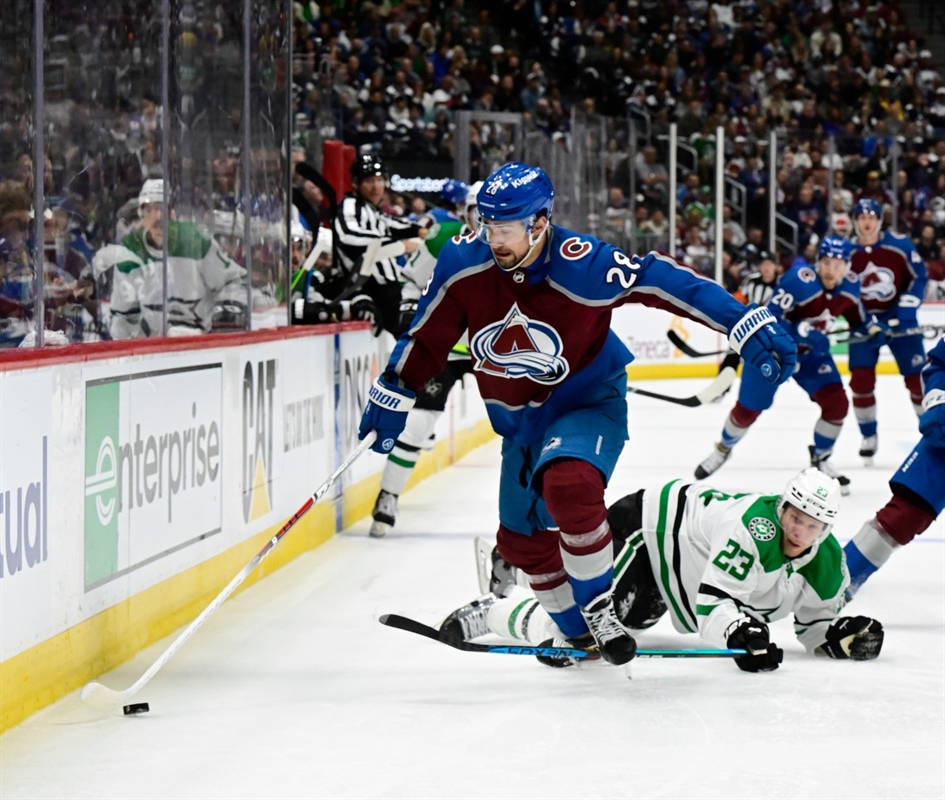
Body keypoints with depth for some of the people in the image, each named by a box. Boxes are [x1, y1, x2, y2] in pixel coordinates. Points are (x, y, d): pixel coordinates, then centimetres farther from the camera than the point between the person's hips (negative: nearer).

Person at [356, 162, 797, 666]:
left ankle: (598, 607, -13)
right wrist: (393, 394, 8)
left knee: (567, 483, -35)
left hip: (588, 403, -6)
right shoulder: (463, 262, -16)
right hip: (519, 420, 6)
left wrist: (749, 327, -32)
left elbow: (665, 281, -27)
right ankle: (580, 634, 38)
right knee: (522, 539, 14)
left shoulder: (583, 266, -28)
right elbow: (429, 335, 1)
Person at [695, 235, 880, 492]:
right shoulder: (800, 280, -32)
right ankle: (723, 449, 33)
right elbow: (770, 317, -34)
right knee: (748, 408, 3)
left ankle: (820, 460, 12)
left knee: (836, 403, -10)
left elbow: (857, 318, 8)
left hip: (812, 352, 5)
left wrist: (873, 329, -9)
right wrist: (801, 333, -45)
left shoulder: (850, 286, -11)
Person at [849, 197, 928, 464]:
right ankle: (869, 436, 11)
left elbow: (920, 275, -4)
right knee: (861, 380, -6)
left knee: (917, 377, -3)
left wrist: (907, 307, -13)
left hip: (899, 319, -1)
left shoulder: (900, 245, -11)